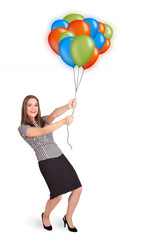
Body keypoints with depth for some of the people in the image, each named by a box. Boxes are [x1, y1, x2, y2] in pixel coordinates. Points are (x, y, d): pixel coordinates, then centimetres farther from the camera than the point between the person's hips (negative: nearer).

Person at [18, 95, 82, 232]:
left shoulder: (44, 120, 13)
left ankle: (68, 218, 24)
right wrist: (64, 122, -31)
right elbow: (43, 131, -19)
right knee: (57, 196, -15)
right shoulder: (22, 128, -2)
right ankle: (45, 215, 19)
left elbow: (55, 114, -11)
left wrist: (67, 107, -34)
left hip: (61, 157, 6)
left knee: (78, 189, 1)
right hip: (46, 163, -6)